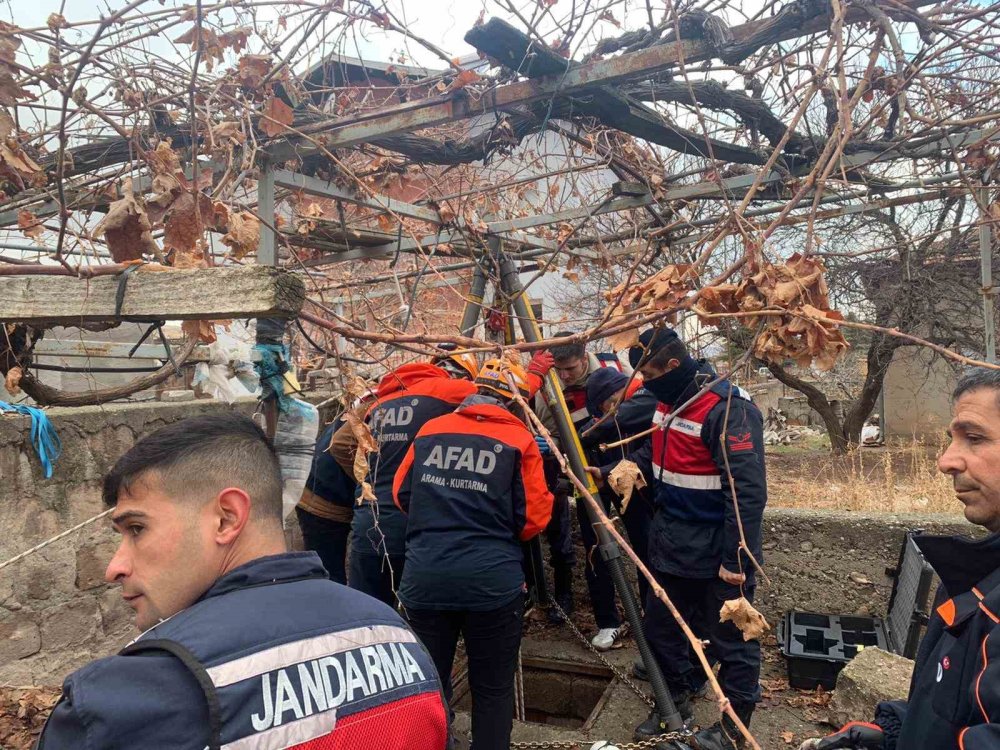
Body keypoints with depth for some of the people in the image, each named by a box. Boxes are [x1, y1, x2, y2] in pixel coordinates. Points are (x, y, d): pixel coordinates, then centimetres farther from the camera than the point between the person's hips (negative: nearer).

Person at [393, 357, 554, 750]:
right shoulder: (519, 439, -3)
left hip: (424, 577, 3)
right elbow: (533, 518, -3)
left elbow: (402, 494, 15)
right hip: (492, 581, -3)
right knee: (493, 688, 14)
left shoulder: (429, 430, 7)